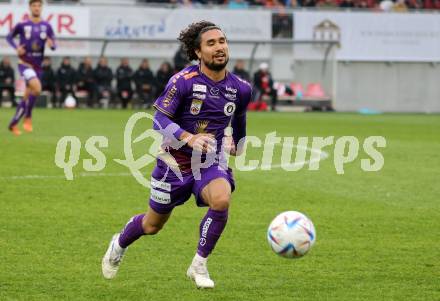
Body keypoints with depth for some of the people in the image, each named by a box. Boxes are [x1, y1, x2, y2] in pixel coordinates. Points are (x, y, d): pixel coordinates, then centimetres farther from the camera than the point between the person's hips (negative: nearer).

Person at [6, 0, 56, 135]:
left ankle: (13, 124, 25)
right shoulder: (22, 25, -5)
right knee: (37, 88, -28)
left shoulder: (46, 26, 1)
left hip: (37, 66, 4)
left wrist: (51, 44, -21)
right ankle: (28, 117, -12)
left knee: (28, 97, 9)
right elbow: (9, 37, 10)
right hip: (25, 63, -4)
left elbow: (54, 45, 3)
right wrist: (16, 48, -9)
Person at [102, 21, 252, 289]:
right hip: (176, 163, -2)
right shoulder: (183, 81, -17)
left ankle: (199, 266, -14)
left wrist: (239, 143, 29)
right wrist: (190, 138, -35)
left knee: (222, 199, -32)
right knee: (153, 225, 13)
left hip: (211, 162, 2)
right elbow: (160, 120, -20)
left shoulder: (240, 88, -4)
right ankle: (119, 245, 49)